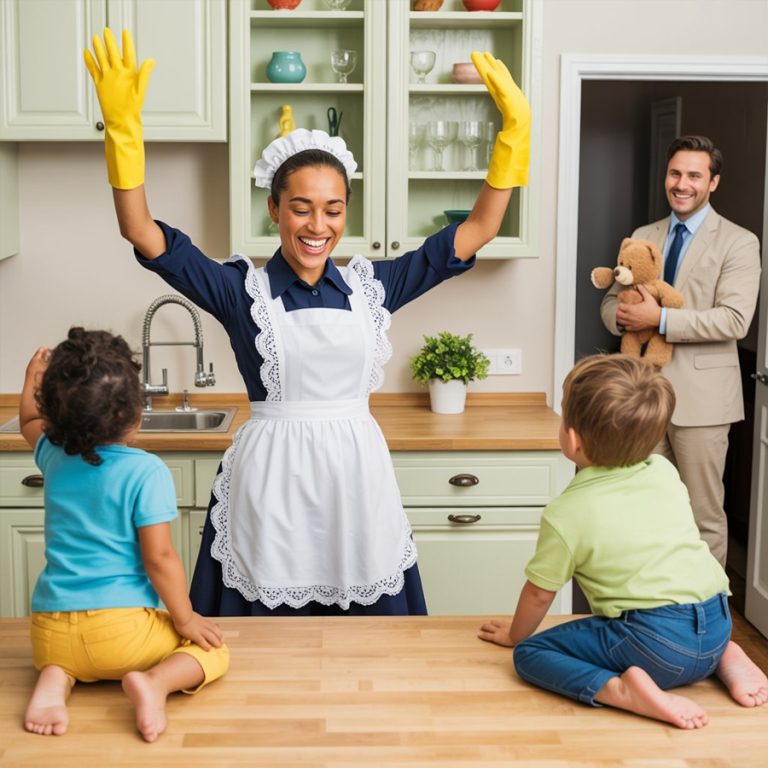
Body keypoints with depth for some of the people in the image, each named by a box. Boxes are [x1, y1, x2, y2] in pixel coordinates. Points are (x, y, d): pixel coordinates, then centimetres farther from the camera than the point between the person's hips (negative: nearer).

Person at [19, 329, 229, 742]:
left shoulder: (54, 457, 7)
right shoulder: (146, 471, -11)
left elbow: (30, 422, 32)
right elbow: (159, 557, -12)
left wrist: (34, 376, 47)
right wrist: (185, 619, -1)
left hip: (50, 631, 5)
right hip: (121, 627, -4)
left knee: (60, 656, 38)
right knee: (211, 649, 15)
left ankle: (55, 680, 1)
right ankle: (156, 681, -16)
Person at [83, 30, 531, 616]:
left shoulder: (370, 285, 5)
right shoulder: (243, 289, -2)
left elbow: (476, 231, 6)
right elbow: (143, 232, -9)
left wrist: (515, 129, -2)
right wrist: (123, 128, -19)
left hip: (355, 470, 2)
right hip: (271, 474, -2)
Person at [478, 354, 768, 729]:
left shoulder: (565, 514, -9)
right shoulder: (664, 471, 7)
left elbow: (539, 592, 2)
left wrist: (514, 634, 22)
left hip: (656, 646, -7)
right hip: (718, 626, 7)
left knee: (530, 655, 2)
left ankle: (623, 690, -19)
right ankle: (724, 658, 14)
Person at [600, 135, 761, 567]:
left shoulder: (739, 243, -5)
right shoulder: (642, 238, 13)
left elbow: (735, 320, -16)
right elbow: (612, 301, 13)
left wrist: (660, 318, -22)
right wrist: (623, 316, -11)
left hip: (700, 397, -5)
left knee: (704, 515, 3)